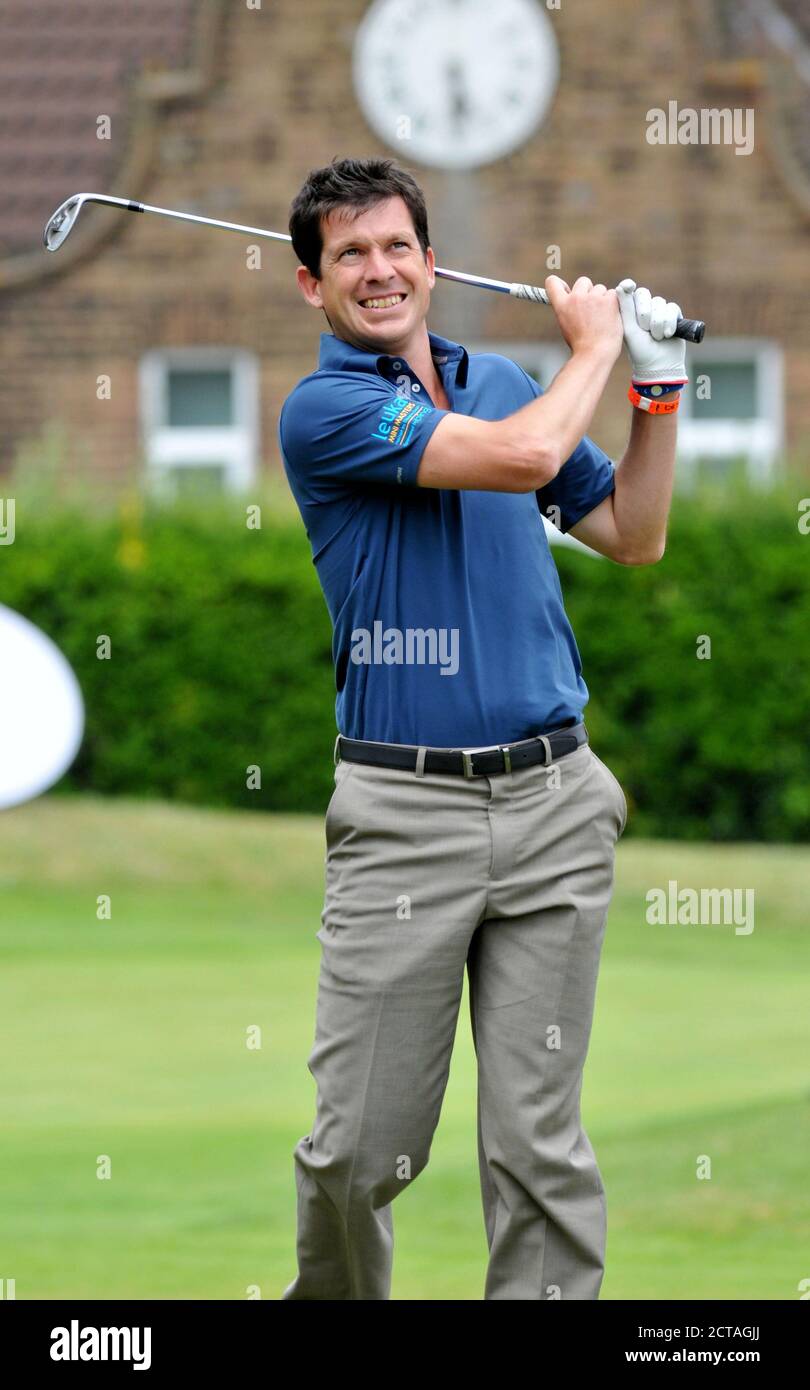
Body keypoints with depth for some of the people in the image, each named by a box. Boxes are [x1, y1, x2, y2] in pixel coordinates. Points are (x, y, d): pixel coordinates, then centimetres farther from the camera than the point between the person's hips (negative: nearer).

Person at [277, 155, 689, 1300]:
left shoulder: (501, 378, 15)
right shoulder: (321, 411, -5)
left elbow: (633, 536, 23)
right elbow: (522, 456, -17)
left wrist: (658, 385, 11)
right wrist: (593, 346, 1)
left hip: (554, 805, 4)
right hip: (404, 811, -4)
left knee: (539, 1141, 2)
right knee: (362, 1146, -3)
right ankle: (335, 1294, 22)